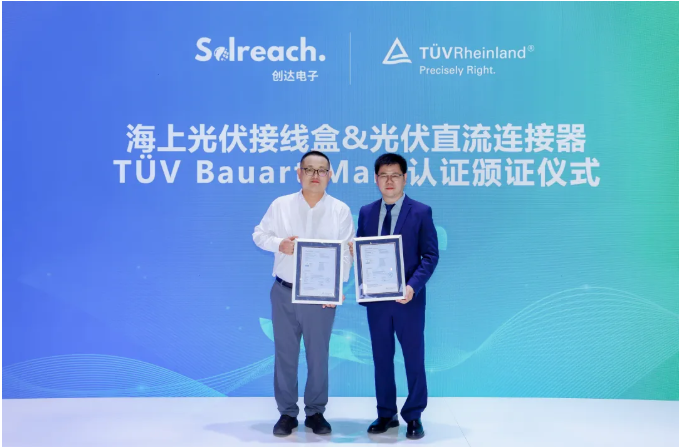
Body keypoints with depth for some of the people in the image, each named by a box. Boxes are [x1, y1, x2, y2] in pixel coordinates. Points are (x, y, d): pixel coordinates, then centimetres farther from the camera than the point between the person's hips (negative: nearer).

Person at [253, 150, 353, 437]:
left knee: (318, 355, 6)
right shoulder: (280, 205, 1)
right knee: (285, 353, 8)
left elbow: (346, 252, -2)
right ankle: (287, 412, 22)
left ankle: (315, 412, 22)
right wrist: (279, 244, -15)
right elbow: (260, 234, 7)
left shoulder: (340, 210, 0)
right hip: (284, 292, 1)